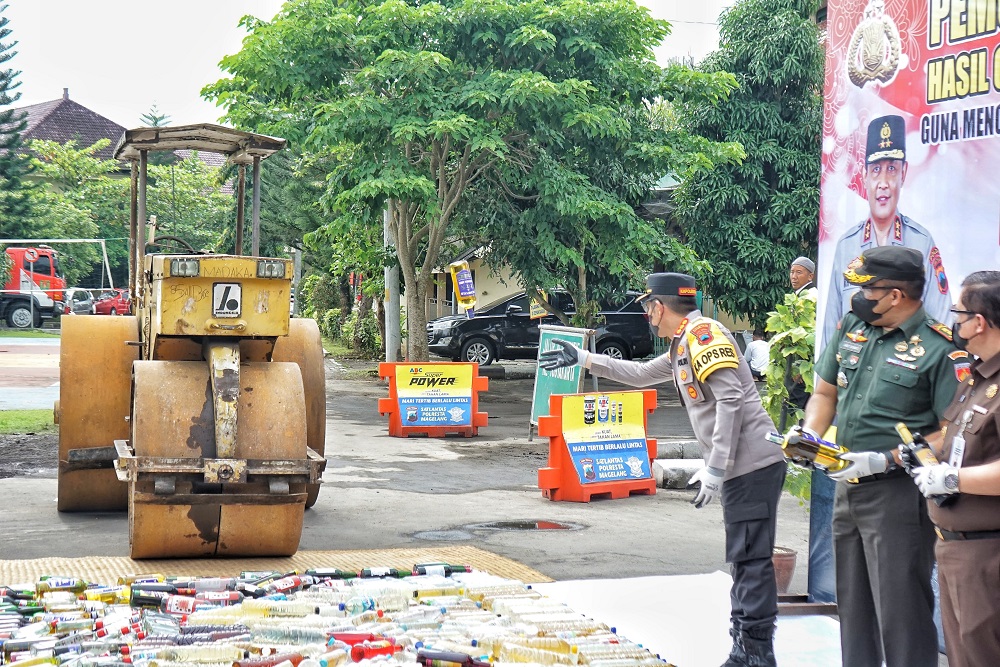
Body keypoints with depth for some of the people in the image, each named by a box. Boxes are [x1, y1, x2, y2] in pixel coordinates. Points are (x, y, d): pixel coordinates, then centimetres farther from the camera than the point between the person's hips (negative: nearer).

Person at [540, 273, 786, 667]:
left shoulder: (703, 333, -11)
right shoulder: (683, 344, 21)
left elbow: (730, 399, -20)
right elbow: (641, 374, 36)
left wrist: (715, 470, -20)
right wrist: (583, 359, 36)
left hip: (753, 464, -10)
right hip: (739, 468, 10)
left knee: (751, 561, -8)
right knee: (743, 560, 13)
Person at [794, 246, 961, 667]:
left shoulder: (939, 349, -14)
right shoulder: (852, 327, 8)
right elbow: (825, 393, 18)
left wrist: (886, 460, -23)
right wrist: (807, 434, -1)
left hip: (898, 494, -8)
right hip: (847, 487, 8)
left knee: (900, 612, -6)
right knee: (852, 603, 18)